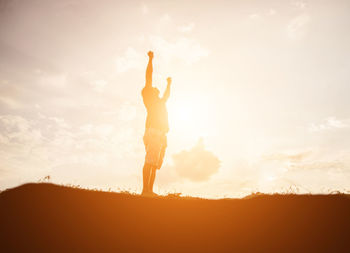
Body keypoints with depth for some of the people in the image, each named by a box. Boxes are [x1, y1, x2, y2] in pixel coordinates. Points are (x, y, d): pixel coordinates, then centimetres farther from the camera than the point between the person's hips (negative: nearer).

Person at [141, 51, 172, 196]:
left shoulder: (159, 102, 32)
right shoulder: (148, 98, 12)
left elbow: (167, 96, 54)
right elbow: (148, 77, 6)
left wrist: (169, 84, 62)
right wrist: (150, 59, 7)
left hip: (161, 135, 8)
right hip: (153, 132, -8)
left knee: (155, 164, 2)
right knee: (150, 162, -17)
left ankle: (150, 190, 1)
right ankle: (145, 189, -20)